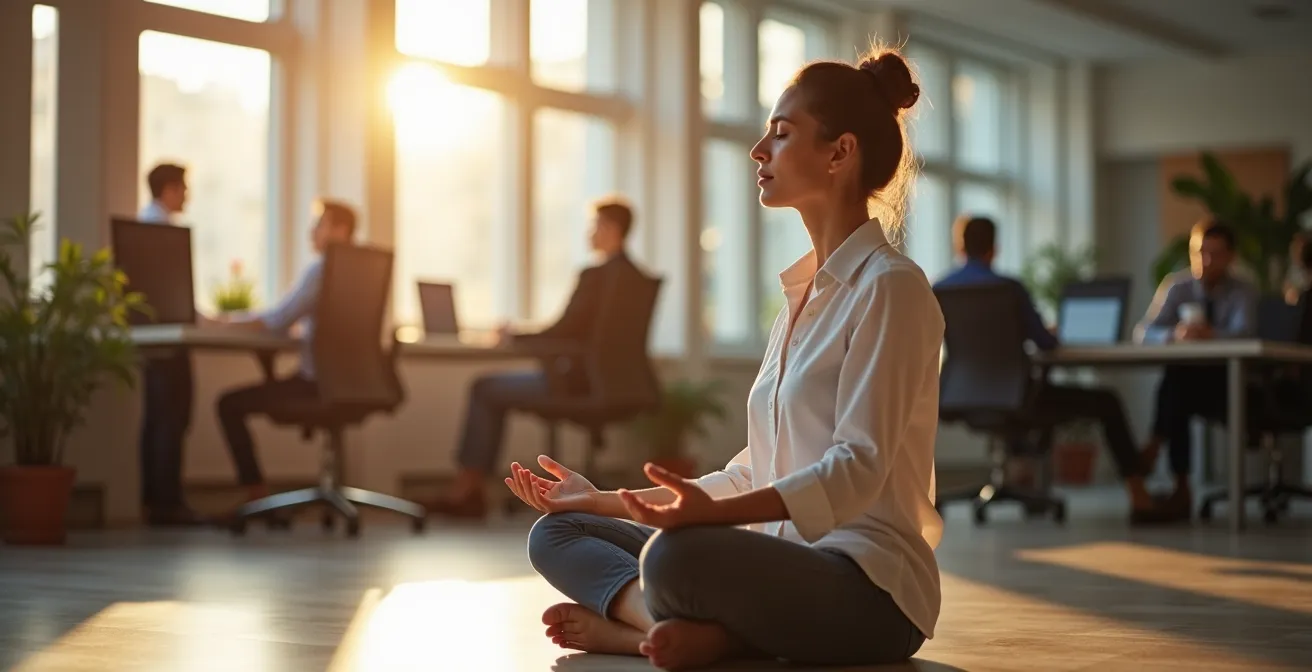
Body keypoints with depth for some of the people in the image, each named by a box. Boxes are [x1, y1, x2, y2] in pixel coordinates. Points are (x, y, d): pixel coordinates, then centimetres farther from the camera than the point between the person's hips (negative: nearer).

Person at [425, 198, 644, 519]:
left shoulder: (594, 276, -19)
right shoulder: (633, 275, 11)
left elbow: (563, 333, -20)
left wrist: (516, 338, -3)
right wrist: (524, 335, 15)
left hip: (580, 382, -10)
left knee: (483, 388, 4)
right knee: (495, 393, 20)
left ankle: (465, 490, 11)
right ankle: (470, 492, 17)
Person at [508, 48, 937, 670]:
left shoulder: (890, 287, -8)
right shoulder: (802, 293, 20)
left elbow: (857, 467, -19)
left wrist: (713, 513, -33)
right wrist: (608, 501, 16)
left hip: (870, 587, -10)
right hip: (786, 561, 10)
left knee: (677, 555, -39)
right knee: (556, 532, 1)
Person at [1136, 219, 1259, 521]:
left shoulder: (1243, 292, -4)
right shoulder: (1176, 286, 1)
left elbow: (1244, 332, -24)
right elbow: (1142, 332, -10)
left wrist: (1210, 334, -46)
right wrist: (1173, 334, -34)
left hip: (1227, 382, -3)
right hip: (1184, 380, 3)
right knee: (1173, 385, -33)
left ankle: (1155, 447, -24)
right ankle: (1181, 489, -30)